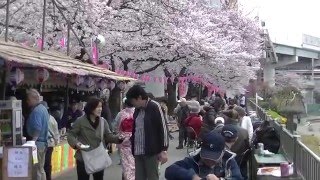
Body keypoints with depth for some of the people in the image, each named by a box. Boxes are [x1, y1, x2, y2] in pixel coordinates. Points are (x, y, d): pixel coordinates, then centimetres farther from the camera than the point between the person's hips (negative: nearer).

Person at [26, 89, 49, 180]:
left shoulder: (36, 110, -16)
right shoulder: (43, 108, 14)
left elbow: (37, 129, -24)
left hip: (38, 142, -10)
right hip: (43, 142, 10)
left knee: (36, 169, -6)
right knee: (41, 168, 15)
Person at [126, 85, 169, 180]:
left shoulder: (154, 107, -9)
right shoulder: (137, 109, 12)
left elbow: (163, 128, -11)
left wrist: (163, 150, -12)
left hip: (151, 151, -6)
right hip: (138, 151, 7)